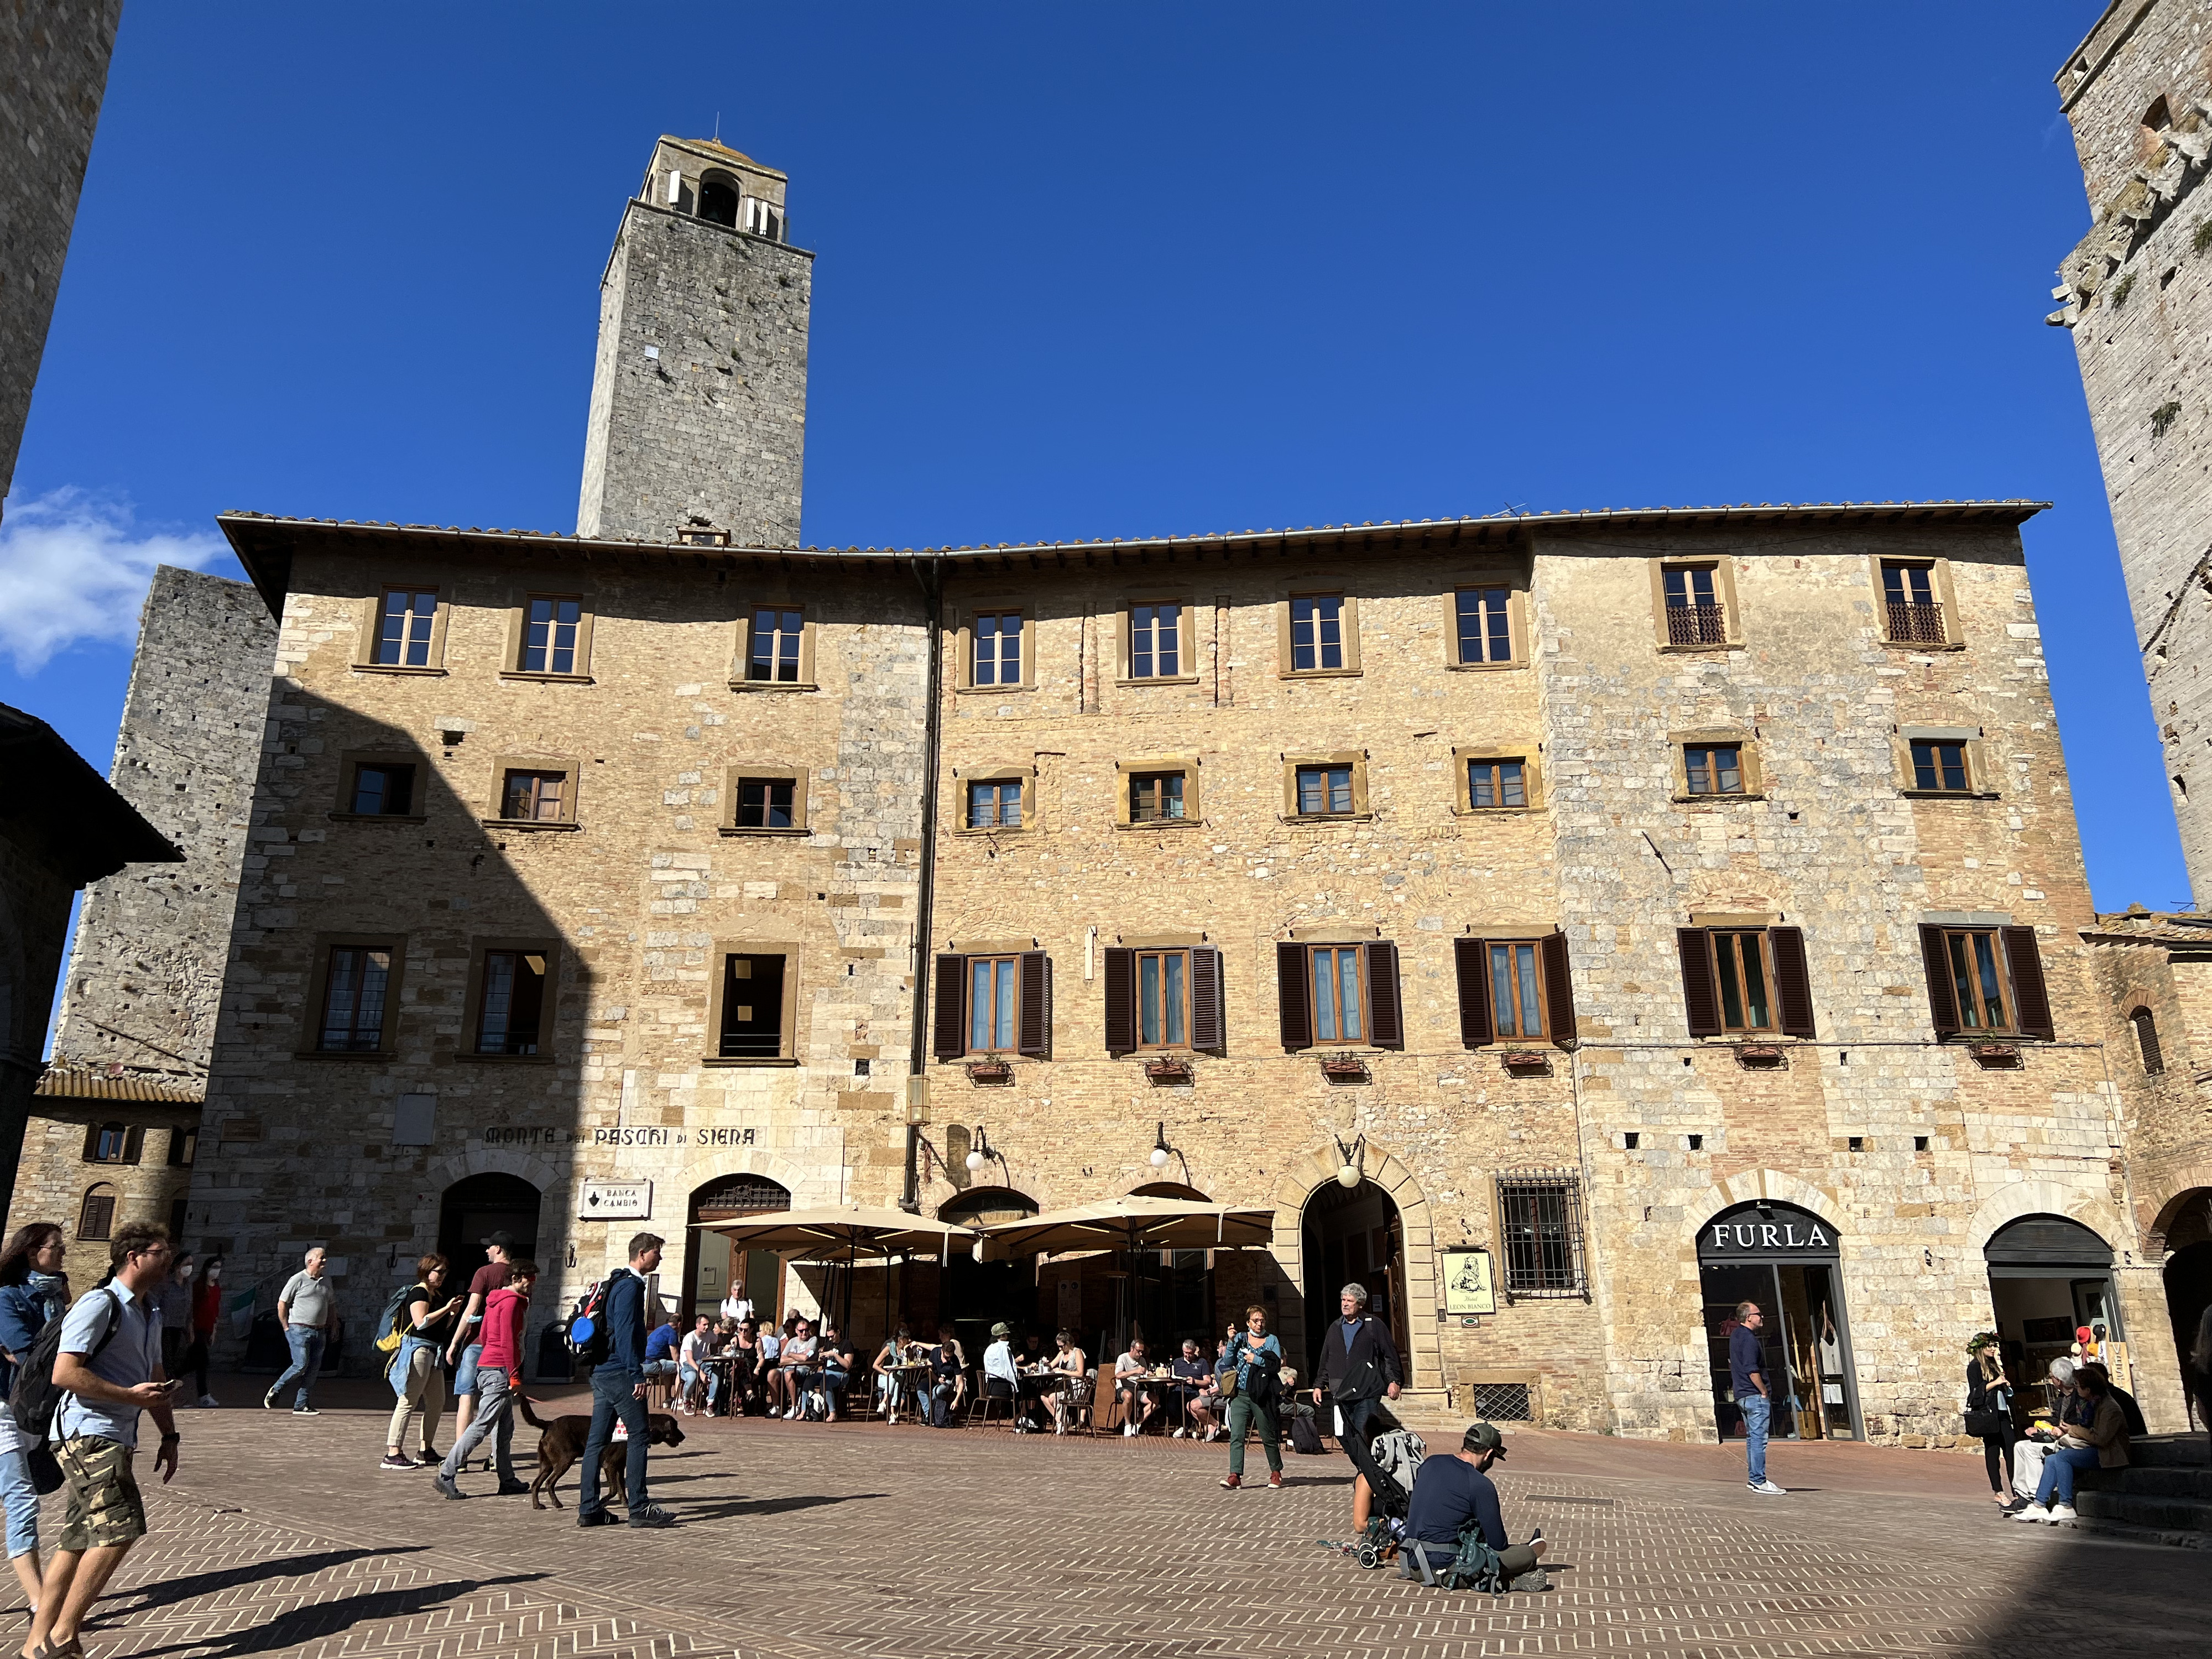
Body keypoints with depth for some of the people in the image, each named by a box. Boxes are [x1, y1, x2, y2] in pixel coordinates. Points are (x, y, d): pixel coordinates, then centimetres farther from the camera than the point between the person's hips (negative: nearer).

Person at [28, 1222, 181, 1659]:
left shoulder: (150, 1316, 19)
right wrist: (131, 1395, -19)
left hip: (114, 1440, 10)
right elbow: (64, 1374, -20)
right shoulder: (99, 1305, -12)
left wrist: (169, 1436, 21)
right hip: (89, 1434, -10)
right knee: (120, 1530, -14)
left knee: (79, 1541, 10)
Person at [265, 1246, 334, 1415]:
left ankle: (300, 1405, 7)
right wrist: (287, 1328, -4)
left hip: (318, 1332, 6)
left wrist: (328, 1325, 15)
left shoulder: (326, 1282, 13)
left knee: (314, 1369, 1)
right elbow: (282, 1303, -3)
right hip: (299, 1330, -6)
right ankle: (276, 1390, 12)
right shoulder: (298, 1279, -5)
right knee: (300, 1365, -12)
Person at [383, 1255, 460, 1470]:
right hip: (417, 1348, -10)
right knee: (408, 1401, -10)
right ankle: (393, 1454, -9)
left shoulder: (437, 1295, 19)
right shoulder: (419, 1292, -9)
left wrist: (453, 1313, 8)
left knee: (437, 1402, 12)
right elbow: (421, 1322, -22)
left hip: (433, 1351, 10)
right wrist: (447, 1308, -19)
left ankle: (426, 1451, 21)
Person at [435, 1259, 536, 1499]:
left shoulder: (498, 1299, 18)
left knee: (504, 1428, 12)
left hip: (487, 1365, 10)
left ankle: (508, 1481, 15)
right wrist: (514, 1375, -16)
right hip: (499, 1370, -10)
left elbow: (484, 1335, 22)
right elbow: (508, 1340, -17)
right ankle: (447, 1476, -9)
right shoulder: (512, 1301, -12)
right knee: (481, 1426, -9)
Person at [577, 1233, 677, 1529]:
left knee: (598, 1439, 9)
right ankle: (639, 1509, -4)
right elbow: (626, 1333, -19)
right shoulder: (630, 1285, -12)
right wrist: (637, 1375, -20)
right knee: (639, 1436, -6)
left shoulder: (617, 1282, 19)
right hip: (620, 1373, -10)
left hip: (601, 1372, 10)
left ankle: (588, 1509, 12)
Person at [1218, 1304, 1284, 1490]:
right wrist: (1231, 1342, -7)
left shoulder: (1272, 1341, 8)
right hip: (1240, 1394, 1)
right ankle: (1235, 1475, -11)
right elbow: (1228, 1362, 3)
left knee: (1268, 1436, 7)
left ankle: (1276, 1472, 24)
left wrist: (1256, 1360, -11)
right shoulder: (1240, 1338, 10)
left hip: (1262, 1396, -1)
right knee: (1236, 1436, -9)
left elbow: (1276, 1365, -4)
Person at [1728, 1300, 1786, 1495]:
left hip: (1741, 1396, 10)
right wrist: (1764, 1392, -12)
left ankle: (1754, 1478, 19)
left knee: (1751, 1437, 14)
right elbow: (1752, 1370, -22)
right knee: (1759, 1439, -8)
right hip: (1755, 1396, -10)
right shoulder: (1749, 1339, -17)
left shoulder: (1735, 1335, 15)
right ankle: (1760, 1482, -8)